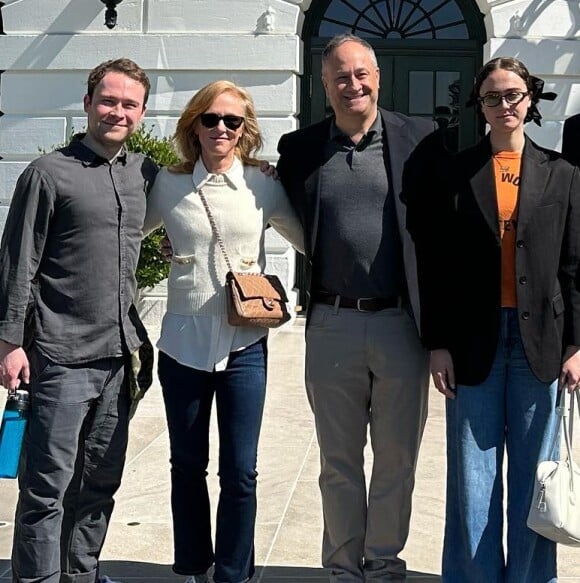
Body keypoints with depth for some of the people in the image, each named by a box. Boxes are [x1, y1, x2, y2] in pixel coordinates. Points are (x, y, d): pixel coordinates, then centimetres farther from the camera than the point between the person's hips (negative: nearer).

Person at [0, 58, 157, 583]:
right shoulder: (49, 173, -5)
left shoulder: (145, 173, 10)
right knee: (48, 485, 0)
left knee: (102, 479, 15)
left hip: (118, 353, 6)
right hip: (61, 357, -5)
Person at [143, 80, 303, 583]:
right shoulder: (168, 184, 2)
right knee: (187, 465, 13)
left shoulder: (263, 185, 0)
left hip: (244, 344, -1)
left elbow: (308, 239, 8)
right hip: (183, 341, 1)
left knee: (240, 472, 2)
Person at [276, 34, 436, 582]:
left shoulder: (420, 138, 1)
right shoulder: (299, 148, 5)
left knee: (396, 462, 12)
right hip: (332, 326, 1)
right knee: (339, 463, 13)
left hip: (401, 325, -1)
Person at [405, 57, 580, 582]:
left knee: (533, 472, 8)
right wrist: (437, 343, -4)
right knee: (473, 475, 6)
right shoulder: (454, 174, 5)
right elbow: (436, 265, 1)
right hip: (473, 340, 0)